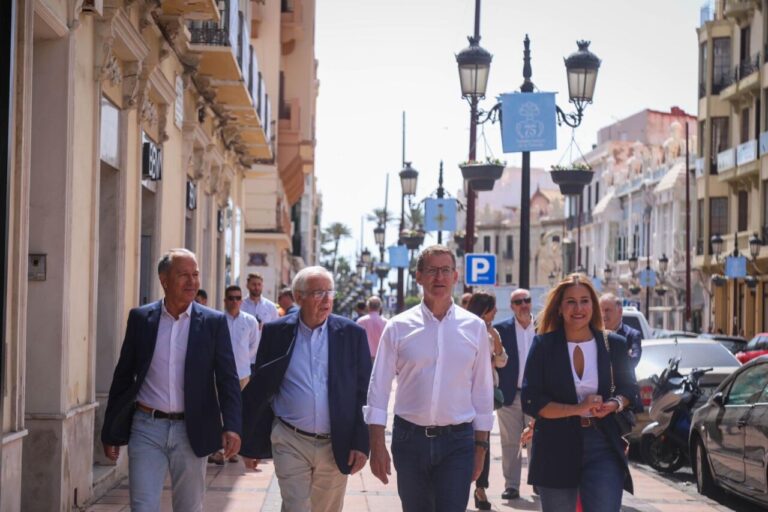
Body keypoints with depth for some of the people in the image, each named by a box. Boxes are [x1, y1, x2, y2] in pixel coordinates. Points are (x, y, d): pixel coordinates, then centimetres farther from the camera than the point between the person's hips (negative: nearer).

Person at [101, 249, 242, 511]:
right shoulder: (141, 318, 2)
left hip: (191, 431, 0)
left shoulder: (214, 322, -1)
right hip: (146, 429, 0)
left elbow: (228, 379, -3)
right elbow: (123, 376, 7)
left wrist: (232, 426, -17)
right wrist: (111, 432, 6)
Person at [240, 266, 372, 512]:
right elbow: (259, 391, 4)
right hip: (290, 443, -1)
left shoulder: (352, 333, -1)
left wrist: (361, 444, -5)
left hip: (335, 446, 1)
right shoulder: (276, 332, -1)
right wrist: (250, 444, 5)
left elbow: (364, 393, 1)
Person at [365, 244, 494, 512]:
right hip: (410, 438, 1)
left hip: (457, 440, 0)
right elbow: (378, 388, 0)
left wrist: (481, 445, 6)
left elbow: (483, 389, 7)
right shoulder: (399, 327, -1)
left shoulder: (474, 327, 2)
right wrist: (377, 446, -4)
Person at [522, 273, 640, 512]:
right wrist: (578, 409, -16)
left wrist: (613, 405, -9)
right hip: (556, 448, 0)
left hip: (602, 446, 0)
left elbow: (630, 391, 15)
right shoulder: (544, 345, 0)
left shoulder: (613, 345, 5)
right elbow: (531, 401, -5)